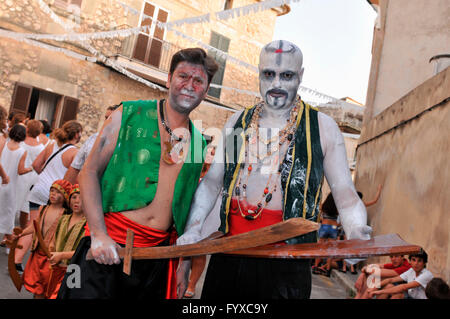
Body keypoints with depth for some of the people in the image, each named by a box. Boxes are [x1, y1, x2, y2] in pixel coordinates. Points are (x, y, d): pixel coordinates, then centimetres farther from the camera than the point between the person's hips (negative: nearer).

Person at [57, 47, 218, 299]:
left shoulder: (199, 142, 9)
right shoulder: (128, 115, -1)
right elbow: (90, 172, -3)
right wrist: (99, 234, -13)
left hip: (157, 254, 3)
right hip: (106, 246, -3)